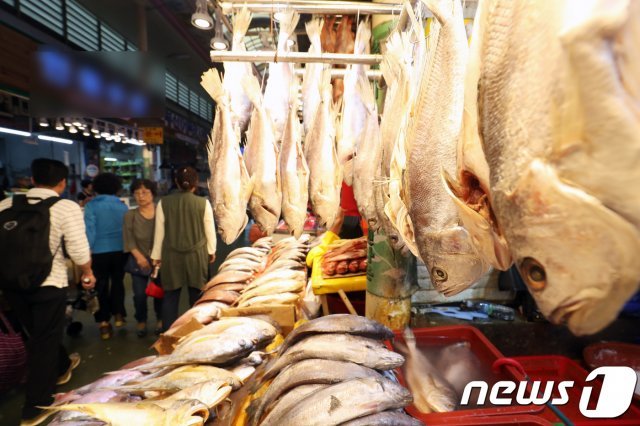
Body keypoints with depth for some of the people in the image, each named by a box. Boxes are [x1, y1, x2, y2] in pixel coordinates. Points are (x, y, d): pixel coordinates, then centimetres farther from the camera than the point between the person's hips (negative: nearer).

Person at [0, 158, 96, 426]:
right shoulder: (67, 208, -11)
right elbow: (78, 250, -15)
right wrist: (88, 273, 4)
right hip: (47, 284, -5)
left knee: (38, 334, 26)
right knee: (44, 341, 10)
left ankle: (61, 367, 50)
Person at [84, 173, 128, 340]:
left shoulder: (91, 206, -6)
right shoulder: (122, 205, 3)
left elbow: (89, 230, -12)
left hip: (99, 252, -2)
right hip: (119, 250, 2)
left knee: (101, 286, 8)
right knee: (117, 282, 19)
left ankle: (104, 323, 11)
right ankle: (118, 314, 22)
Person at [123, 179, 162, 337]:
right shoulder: (130, 215, -1)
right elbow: (129, 240, -2)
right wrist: (139, 256, -13)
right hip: (138, 260, 1)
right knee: (139, 294, 3)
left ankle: (160, 320, 29)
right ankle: (141, 322, 27)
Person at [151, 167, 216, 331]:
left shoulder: (164, 202, -4)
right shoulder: (203, 203, -9)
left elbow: (159, 232, 3)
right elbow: (210, 230, 0)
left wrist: (156, 256, 13)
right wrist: (212, 251, 15)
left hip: (171, 255, 1)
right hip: (196, 254, -1)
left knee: (170, 296, 12)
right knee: (197, 296, 11)